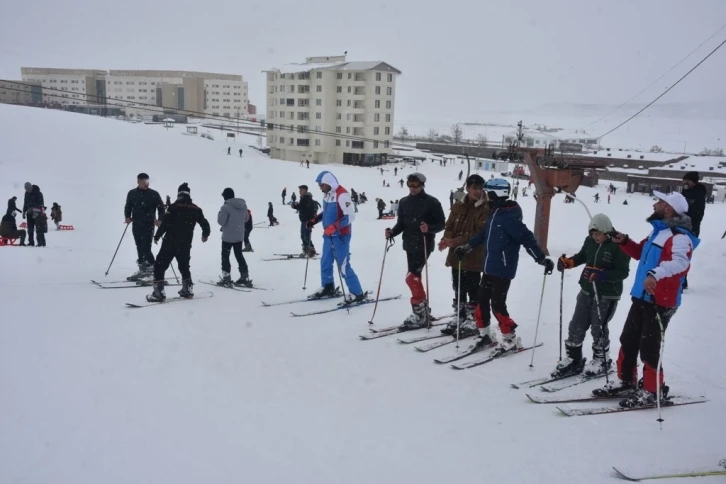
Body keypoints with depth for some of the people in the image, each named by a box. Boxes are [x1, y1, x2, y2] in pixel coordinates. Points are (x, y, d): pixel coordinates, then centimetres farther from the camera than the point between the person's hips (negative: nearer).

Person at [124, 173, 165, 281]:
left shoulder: (154, 194, -1)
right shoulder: (132, 193, 8)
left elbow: (161, 208, 1)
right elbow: (128, 207, 16)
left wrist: (159, 220, -13)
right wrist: (127, 217, -1)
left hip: (149, 225, -4)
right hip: (136, 225, 4)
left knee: (146, 248, -12)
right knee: (139, 248, 8)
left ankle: (151, 268, -1)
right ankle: (142, 270, 16)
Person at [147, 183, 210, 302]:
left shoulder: (174, 207, -8)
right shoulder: (196, 209, 6)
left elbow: (164, 223, -13)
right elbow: (205, 224, 13)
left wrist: (157, 236, 0)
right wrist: (205, 234, 34)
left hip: (170, 243, -5)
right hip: (186, 245, 5)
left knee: (159, 266, 2)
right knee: (184, 266, 25)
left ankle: (159, 293, -5)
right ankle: (188, 289, 27)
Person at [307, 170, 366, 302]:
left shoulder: (342, 195, -20)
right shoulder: (328, 194, 7)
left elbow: (350, 216, -25)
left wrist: (334, 227, -32)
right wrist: (314, 220, 10)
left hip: (340, 236, -9)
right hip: (328, 235, 9)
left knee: (343, 266, -8)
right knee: (325, 263, 17)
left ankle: (358, 294, 0)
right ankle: (328, 288, 34)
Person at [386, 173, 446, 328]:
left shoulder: (431, 202, -7)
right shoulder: (404, 202, 10)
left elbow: (441, 223, -6)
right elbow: (401, 223, 14)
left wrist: (429, 228, -25)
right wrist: (392, 232, -5)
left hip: (424, 245, -7)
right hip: (409, 245, 7)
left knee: (411, 277, -14)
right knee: (415, 278, 11)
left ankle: (419, 315, -4)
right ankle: (424, 311, 25)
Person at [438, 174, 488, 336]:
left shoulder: (485, 209, -9)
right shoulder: (458, 207, 10)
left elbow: (480, 233, -18)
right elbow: (449, 226, 10)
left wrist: (456, 241, -24)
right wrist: (447, 239, -14)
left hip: (474, 258, -6)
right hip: (456, 256, 6)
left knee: (472, 291, 1)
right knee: (458, 291, 15)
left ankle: (473, 322, 11)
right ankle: (460, 318, 27)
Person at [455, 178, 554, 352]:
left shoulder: (509, 216, -20)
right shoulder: (494, 213, 8)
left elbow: (526, 238, -23)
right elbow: (484, 233, 23)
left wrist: (542, 259, -25)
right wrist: (467, 247, 29)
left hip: (503, 269, -9)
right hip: (490, 267, 9)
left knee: (497, 304, -4)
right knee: (482, 299, 13)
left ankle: (511, 339, 11)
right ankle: (484, 334, 27)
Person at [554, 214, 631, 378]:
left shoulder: (618, 246, -18)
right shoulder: (590, 241, 0)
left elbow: (623, 272, -18)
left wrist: (602, 275, -32)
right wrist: (568, 262, -1)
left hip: (607, 295, -6)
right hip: (587, 291, 6)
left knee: (598, 327, 1)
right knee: (576, 325, 8)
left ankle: (601, 360, 24)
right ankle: (574, 358, 22)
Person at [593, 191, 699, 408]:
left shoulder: (680, 237, -18)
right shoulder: (659, 231, 14)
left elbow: (680, 262, -36)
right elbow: (640, 252, 28)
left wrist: (655, 274, -52)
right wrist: (624, 242, 11)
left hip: (661, 302, -10)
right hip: (642, 297, 10)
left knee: (649, 348, -2)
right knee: (628, 341, 17)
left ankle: (653, 390, 14)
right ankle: (625, 381, 31)